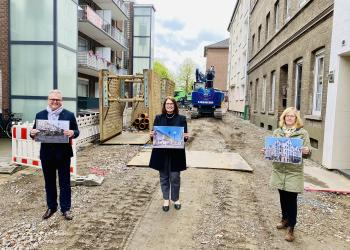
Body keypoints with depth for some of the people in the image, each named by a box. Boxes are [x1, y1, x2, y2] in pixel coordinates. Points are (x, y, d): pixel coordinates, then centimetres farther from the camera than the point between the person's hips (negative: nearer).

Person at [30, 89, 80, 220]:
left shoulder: (69, 115, -2)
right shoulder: (40, 115, 5)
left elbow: (76, 131, -2)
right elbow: (35, 132, 7)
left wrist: (72, 133, -25)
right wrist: (33, 133, -16)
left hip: (63, 154, -2)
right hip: (46, 154, 3)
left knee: (65, 182, 6)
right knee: (49, 182, 15)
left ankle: (66, 208, 18)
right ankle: (51, 207, 30)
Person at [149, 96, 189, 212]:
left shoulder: (181, 119, 0)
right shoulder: (158, 118, 3)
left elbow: (185, 135, 3)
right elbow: (154, 134, 6)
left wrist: (186, 137, -19)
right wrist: (152, 135, -16)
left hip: (176, 153, -1)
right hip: (161, 152, 1)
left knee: (175, 178, 7)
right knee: (164, 177, 12)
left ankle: (176, 199, 30)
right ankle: (166, 199, 30)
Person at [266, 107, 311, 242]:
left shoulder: (303, 133, -2)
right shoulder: (277, 132, 8)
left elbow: (308, 151, -3)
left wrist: (306, 151, -24)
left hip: (294, 171, -3)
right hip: (279, 170, 4)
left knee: (292, 199, 0)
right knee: (283, 196, 16)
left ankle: (291, 228, 12)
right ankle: (285, 219, 37)